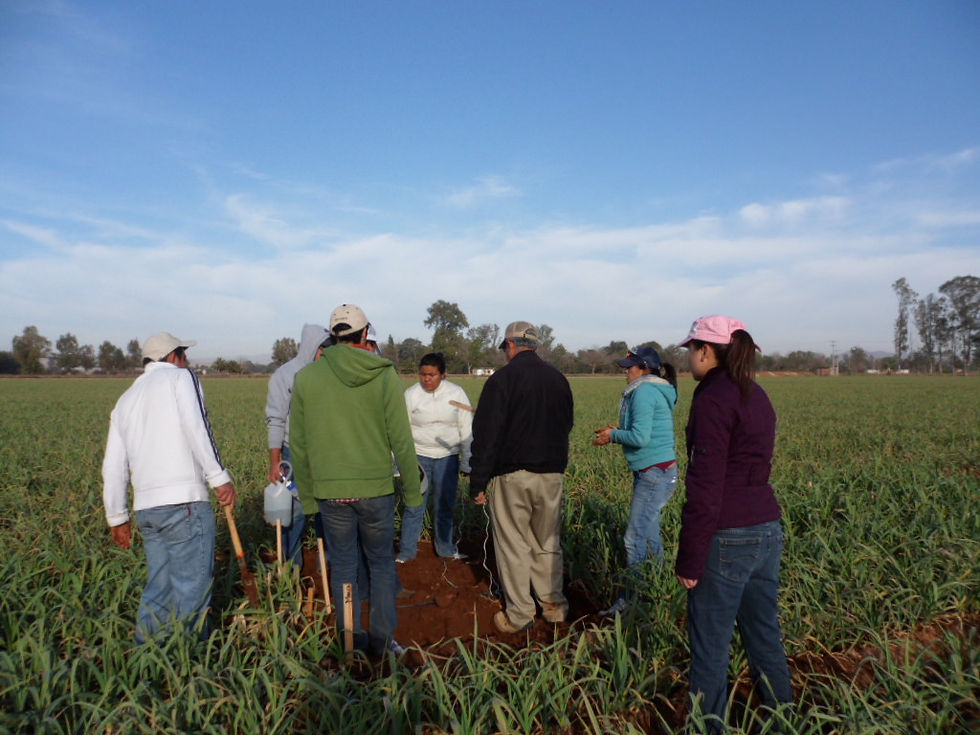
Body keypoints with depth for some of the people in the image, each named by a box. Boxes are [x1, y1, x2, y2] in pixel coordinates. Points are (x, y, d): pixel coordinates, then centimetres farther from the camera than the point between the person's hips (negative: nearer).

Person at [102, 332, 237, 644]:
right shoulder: (181, 377, 4)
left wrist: (117, 517, 24)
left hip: (145, 509, 7)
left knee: (158, 589, 15)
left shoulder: (126, 399, 22)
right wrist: (220, 477, -13)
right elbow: (196, 428, -13)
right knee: (192, 588, -1)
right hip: (184, 502, -7)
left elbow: (114, 467, 19)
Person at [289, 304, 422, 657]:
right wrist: (412, 491, 4)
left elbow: (298, 445, 3)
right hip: (376, 488, -1)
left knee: (343, 567, 15)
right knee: (381, 563, 16)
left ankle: (352, 641, 25)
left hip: (331, 491, 1)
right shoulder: (385, 375, -6)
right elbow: (401, 440, -6)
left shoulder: (305, 377, -1)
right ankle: (381, 639, 23)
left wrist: (307, 495, 12)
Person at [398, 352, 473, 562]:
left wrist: (466, 462, 2)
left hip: (448, 457, 1)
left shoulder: (456, 393, -2)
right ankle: (406, 551, 17)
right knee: (414, 506, 1)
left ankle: (446, 548, 28)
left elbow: (466, 430, 3)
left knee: (446, 505, 11)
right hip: (418, 456, -1)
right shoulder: (411, 395, -4)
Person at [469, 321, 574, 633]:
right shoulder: (558, 379, 9)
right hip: (552, 475, 6)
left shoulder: (503, 378, -10)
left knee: (513, 546, 5)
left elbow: (486, 435, -12)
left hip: (512, 476, -5)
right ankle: (554, 605, 26)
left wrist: (478, 482, -8)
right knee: (548, 544, 17)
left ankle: (519, 616, 12)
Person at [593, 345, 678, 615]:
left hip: (655, 475, -10)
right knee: (649, 534, 17)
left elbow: (640, 438, -22)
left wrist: (613, 436, -6)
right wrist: (617, 431, 10)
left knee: (635, 539, -6)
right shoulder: (657, 392, 15)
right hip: (653, 473, 10)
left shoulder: (644, 392, -15)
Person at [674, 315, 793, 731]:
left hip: (728, 538, -9)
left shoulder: (713, 400, -17)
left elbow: (705, 488, -20)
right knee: (764, 635, 21)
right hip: (768, 531, 9)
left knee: (709, 644, 6)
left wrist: (689, 560, -14)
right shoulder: (757, 395, 11)